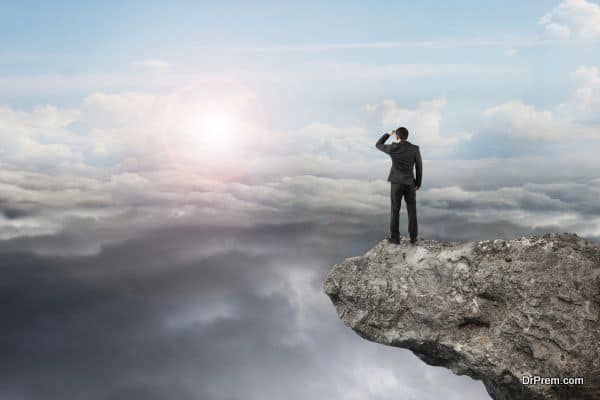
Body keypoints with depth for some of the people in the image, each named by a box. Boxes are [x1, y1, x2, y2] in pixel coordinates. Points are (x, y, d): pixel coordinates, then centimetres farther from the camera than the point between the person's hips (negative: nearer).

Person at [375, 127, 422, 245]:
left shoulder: (393, 148, -11)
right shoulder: (415, 149, -7)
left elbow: (378, 145, 9)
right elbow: (419, 167, -1)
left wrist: (388, 134, 17)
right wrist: (418, 183, 12)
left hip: (396, 183, -1)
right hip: (409, 184, 2)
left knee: (395, 211, 8)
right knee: (412, 211, 10)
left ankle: (395, 237, 10)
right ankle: (413, 238, 11)